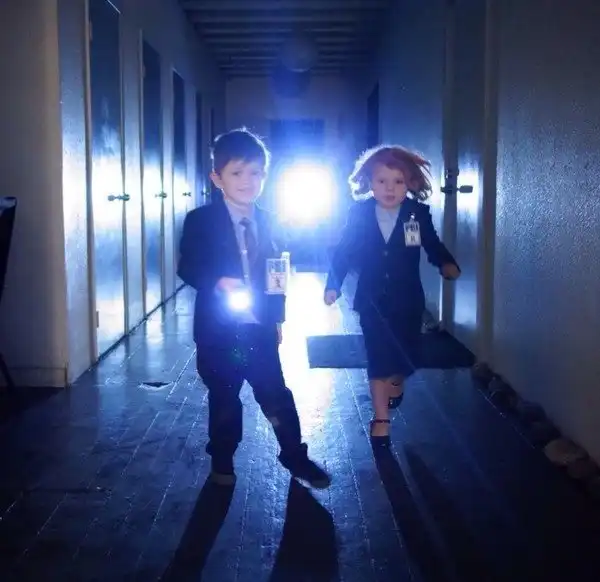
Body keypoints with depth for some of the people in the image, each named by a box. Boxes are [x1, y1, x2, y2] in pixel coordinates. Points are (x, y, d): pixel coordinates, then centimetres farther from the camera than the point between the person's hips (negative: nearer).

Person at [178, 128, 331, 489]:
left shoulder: (265, 221, 7)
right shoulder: (200, 221, -8)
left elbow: (273, 269, 12)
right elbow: (187, 267, -12)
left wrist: (277, 316, 11)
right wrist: (217, 282, -30)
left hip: (260, 326, 3)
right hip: (219, 328, -3)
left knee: (277, 395, 8)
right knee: (224, 399, 11)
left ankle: (296, 457, 24)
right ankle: (222, 463, 30)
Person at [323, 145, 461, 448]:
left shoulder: (418, 213, -7)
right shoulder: (358, 213, -8)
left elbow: (433, 246, -1)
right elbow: (344, 251, -2)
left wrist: (447, 264, -20)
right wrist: (333, 284, -6)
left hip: (408, 299, 1)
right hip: (372, 299, -1)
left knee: (406, 353, 14)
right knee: (378, 359, 1)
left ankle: (396, 382, 50)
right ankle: (381, 419, 11)